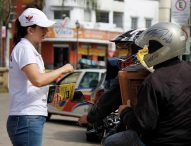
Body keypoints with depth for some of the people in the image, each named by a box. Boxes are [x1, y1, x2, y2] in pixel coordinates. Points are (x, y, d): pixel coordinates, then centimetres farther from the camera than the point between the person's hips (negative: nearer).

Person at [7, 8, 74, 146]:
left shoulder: (29, 48, 18)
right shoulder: (24, 48, -12)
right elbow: (38, 80, -23)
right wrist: (62, 69, -13)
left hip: (31, 118, 10)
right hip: (27, 120, -10)